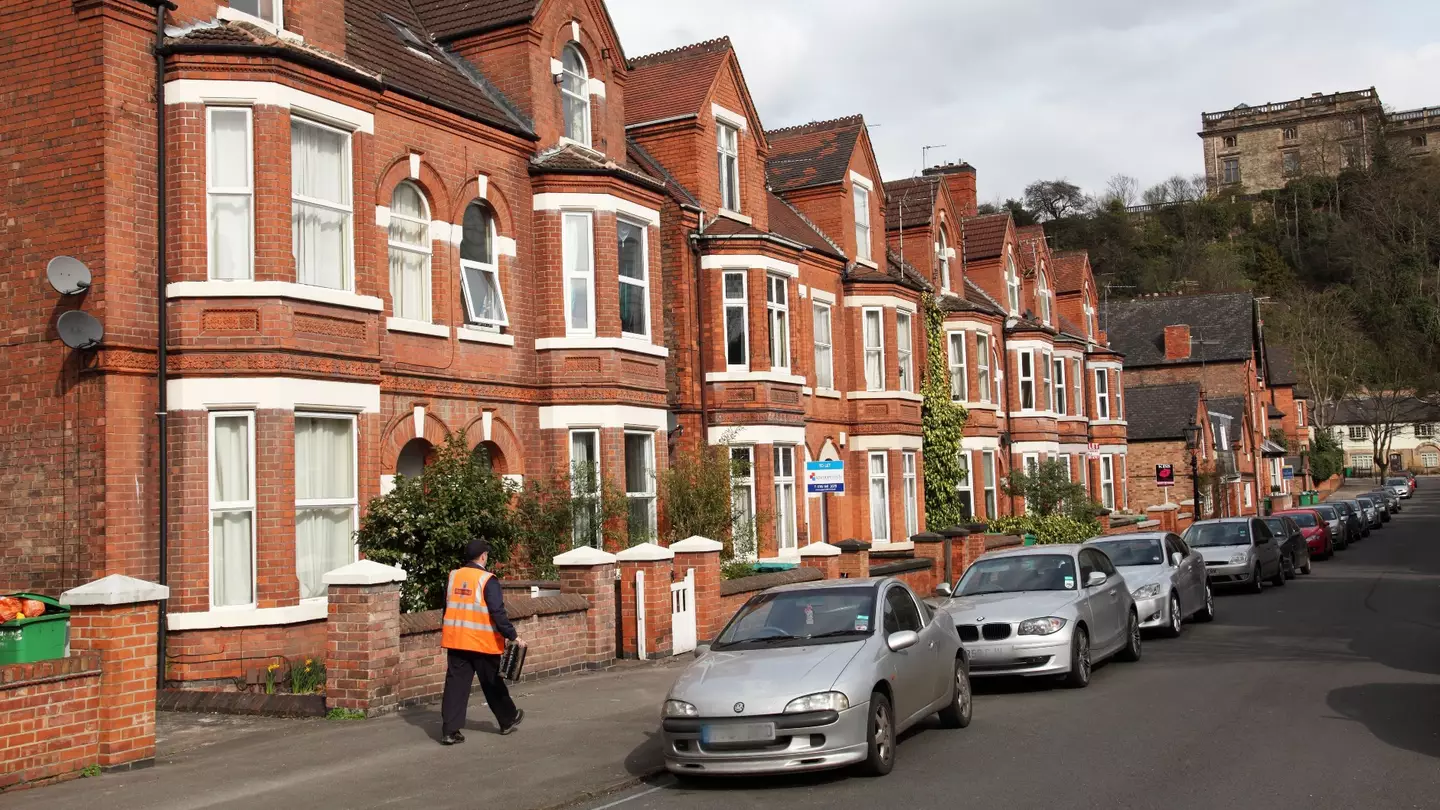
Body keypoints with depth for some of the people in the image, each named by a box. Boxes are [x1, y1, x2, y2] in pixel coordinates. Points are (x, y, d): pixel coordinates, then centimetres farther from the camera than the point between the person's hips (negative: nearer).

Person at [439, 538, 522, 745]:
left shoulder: (453, 577, 6)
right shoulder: (487, 580, -12)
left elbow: (448, 608, 15)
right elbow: (498, 612, -17)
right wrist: (512, 636, -13)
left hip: (455, 640, 4)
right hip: (482, 642, -4)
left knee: (456, 684, 4)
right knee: (492, 684, 11)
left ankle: (449, 730, -3)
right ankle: (508, 720, 29)